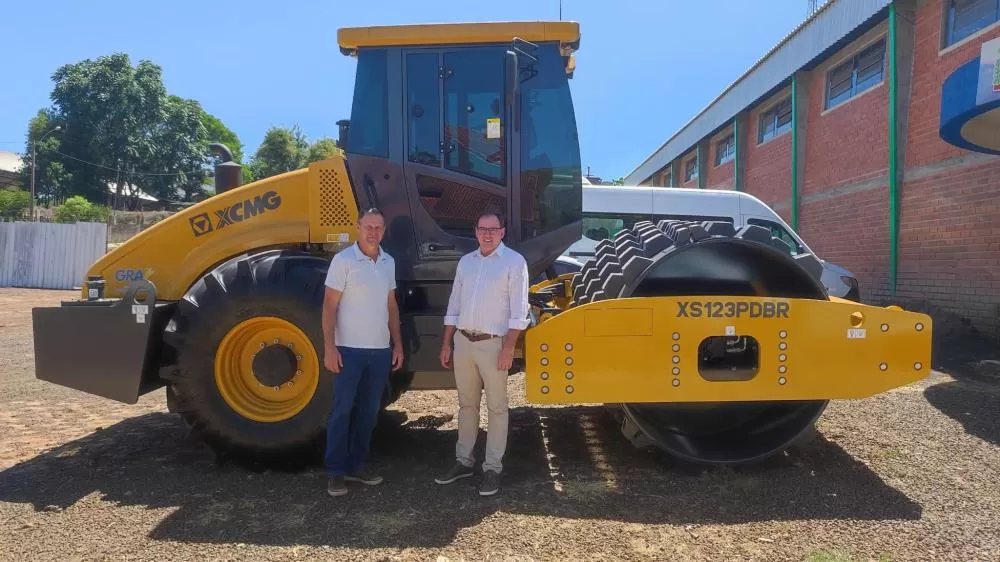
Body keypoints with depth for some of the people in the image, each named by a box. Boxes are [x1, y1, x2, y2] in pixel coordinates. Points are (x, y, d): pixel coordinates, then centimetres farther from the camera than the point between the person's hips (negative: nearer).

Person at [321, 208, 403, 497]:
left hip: (380, 350, 6)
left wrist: (397, 343, 10)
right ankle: (336, 471, 12)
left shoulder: (388, 262, 9)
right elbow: (330, 305, -9)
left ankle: (355, 466, 23)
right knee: (342, 410, 1)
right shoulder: (343, 260, -8)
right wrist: (329, 346, -16)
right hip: (350, 349, -5)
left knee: (368, 411, 11)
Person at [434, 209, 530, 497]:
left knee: (496, 407, 4)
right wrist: (446, 343, 12)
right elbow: (454, 305, 14)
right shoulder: (466, 261, 12)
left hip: (493, 344, -5)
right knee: (467, 405, 14)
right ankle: (463, 461, 26)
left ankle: (492, 467, 12)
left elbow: (518, 310, -10)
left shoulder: (514, 261, -5)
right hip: (463, 341, 6)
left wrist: (508, 347, -16)